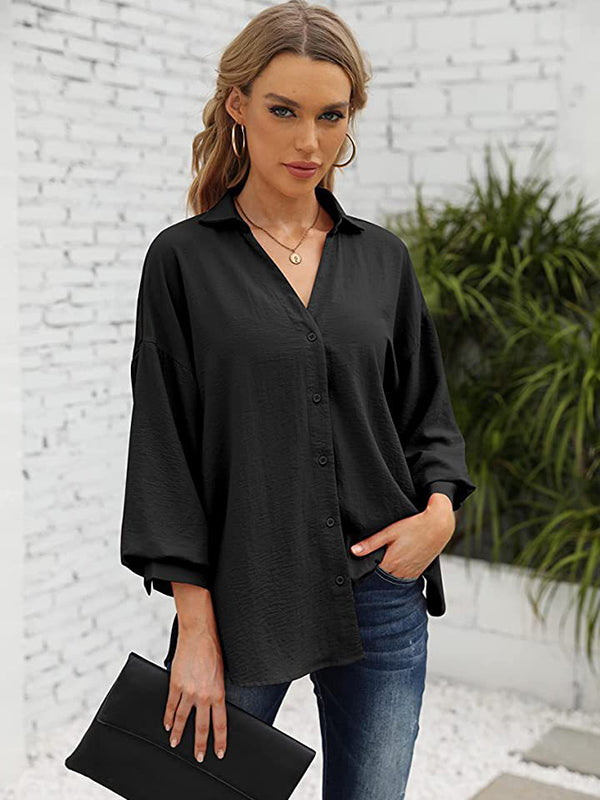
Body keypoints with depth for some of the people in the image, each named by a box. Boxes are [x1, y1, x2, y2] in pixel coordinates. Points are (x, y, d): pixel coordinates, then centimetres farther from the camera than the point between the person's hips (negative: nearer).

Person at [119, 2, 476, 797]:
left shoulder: (383, 258, 6)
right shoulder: (185, 260, -4)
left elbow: (427, 410, 13)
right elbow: (164, 445, -7)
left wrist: (440, 509, -8)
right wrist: (195, 628, -11)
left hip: (382, 590, 3)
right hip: (242, 595, -3)